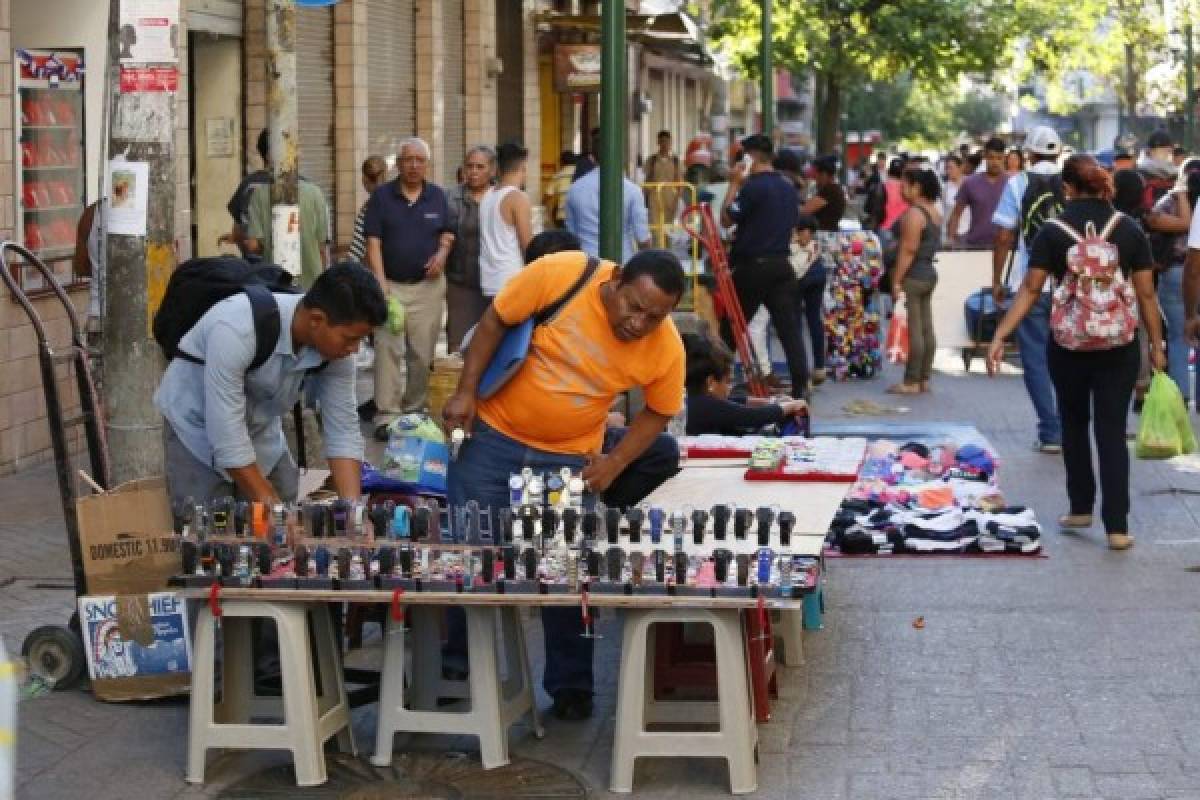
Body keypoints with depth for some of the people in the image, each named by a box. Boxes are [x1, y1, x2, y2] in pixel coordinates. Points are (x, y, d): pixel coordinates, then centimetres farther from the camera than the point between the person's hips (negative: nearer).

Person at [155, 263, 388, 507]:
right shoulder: (236, 330, -37)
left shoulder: (336, 345, -20)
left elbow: (343, 431, -12)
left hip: (261, 431, 5)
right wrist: (272, 507, -31)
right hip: (196, 427, -5)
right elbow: (226, 436, -34)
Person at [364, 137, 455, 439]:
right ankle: (386, 415, -8)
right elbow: (373, 241, -6)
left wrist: (443, 251, -8)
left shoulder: (437, 196, 6)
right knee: (387, 349, -8)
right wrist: (380, 282, -15)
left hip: (428, 286, 3)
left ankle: (415, 408, 19)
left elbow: (447, 233, 16)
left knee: (423, 352, 6)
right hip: (391, 284, -2)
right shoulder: (381, 196, -2)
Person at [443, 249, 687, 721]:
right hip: (493, 434, -1)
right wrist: (466, 392, -13)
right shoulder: (561, 275, -24)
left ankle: (570, 686, 20)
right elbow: (494, 321, -11)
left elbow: (657, 413, 2)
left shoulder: (666, 350, -17)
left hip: (570, 459, 1)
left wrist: (615, 463, -9)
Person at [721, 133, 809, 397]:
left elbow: (727, 218, -9)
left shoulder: (753, 187, -13)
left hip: (752, 266, -6)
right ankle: (801, 385, -5)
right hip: (781, 264, 6)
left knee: (731, 326, 6)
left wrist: (734, 184, -2)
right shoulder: (789, 188, 11)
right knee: (789, 328, 1)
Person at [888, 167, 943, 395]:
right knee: (927, 329, 10)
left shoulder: (913, 214, -16)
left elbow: (908, 250, -20)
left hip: (913, 276, -10)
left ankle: (911, 382, -5)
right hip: (929, 273, 10)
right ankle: (924, 378, 14)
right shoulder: (934, 211, 13)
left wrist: (897, 280, -18)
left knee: (914, 330, -7)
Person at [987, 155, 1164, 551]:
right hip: (1119, 347, 0)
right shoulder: (1129, 230, -1)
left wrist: (999, 337, -7)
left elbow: (1030, 291, -9)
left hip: (1068, 346, 0)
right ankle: (1117, 525, -3)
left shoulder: (1052, 233, -6)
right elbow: (1146, 293, 0)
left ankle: (1081, 508, 26)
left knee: (1074, 424, 19)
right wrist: (1156, 344, 9)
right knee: (1112, 431, 2)